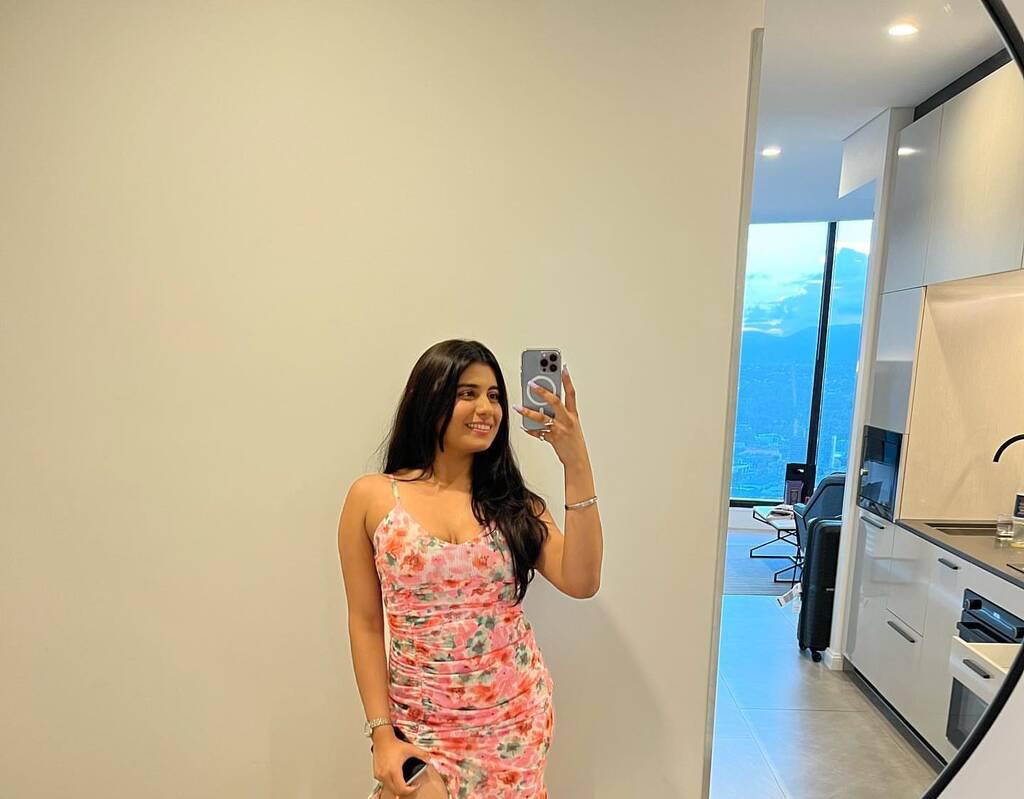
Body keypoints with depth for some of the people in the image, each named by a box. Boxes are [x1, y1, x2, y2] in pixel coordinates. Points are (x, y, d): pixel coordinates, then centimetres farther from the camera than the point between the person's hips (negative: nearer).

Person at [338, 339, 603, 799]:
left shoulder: (513, 501, -2)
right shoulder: (372, 498, -7)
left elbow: (581, 583, -16)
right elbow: (366, 624, -3)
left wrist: (576, 465, -21)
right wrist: (381, 732, -6)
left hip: (518, 715, 2)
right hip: (423, 723, -2)